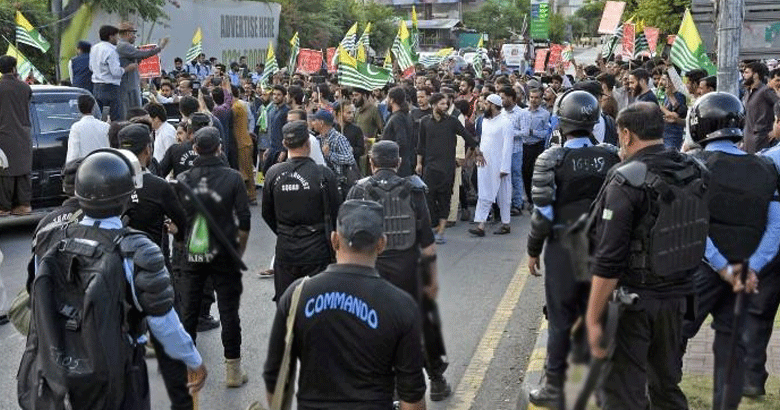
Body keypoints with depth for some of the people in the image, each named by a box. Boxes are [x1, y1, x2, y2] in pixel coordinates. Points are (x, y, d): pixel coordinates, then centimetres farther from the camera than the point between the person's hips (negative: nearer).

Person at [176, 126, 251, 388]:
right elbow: (244, 220, -7)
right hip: (224, 254, -2)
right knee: (228, 310, 5)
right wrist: (241, 249, 7)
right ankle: (233, 369, 10)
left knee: (190, 309, 13)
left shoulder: (182, 180, -3)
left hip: (192, 255, 2)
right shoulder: (232, 178, -9)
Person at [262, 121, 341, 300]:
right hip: (318, 251, -3)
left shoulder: (273, 173, -2)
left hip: (285, 250, 3)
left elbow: (267, 214, 8)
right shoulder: (324, 175, -12)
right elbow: (335, 214, -5)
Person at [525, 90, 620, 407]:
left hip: (564, 247, -3)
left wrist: (533, 250, -1)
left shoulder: (552, 159, -13)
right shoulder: (612, 156, -3)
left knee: (561, 319, 6)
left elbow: (543, 211, -13)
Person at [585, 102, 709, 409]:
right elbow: (701, 233, 9)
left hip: (633, 299, -6)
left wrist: (593, 319, -17)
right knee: (668, 384, 21)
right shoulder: (695, 172, -1)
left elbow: (609, 261, -21)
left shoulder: (626, 182, -20)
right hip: (677, 294, 7)